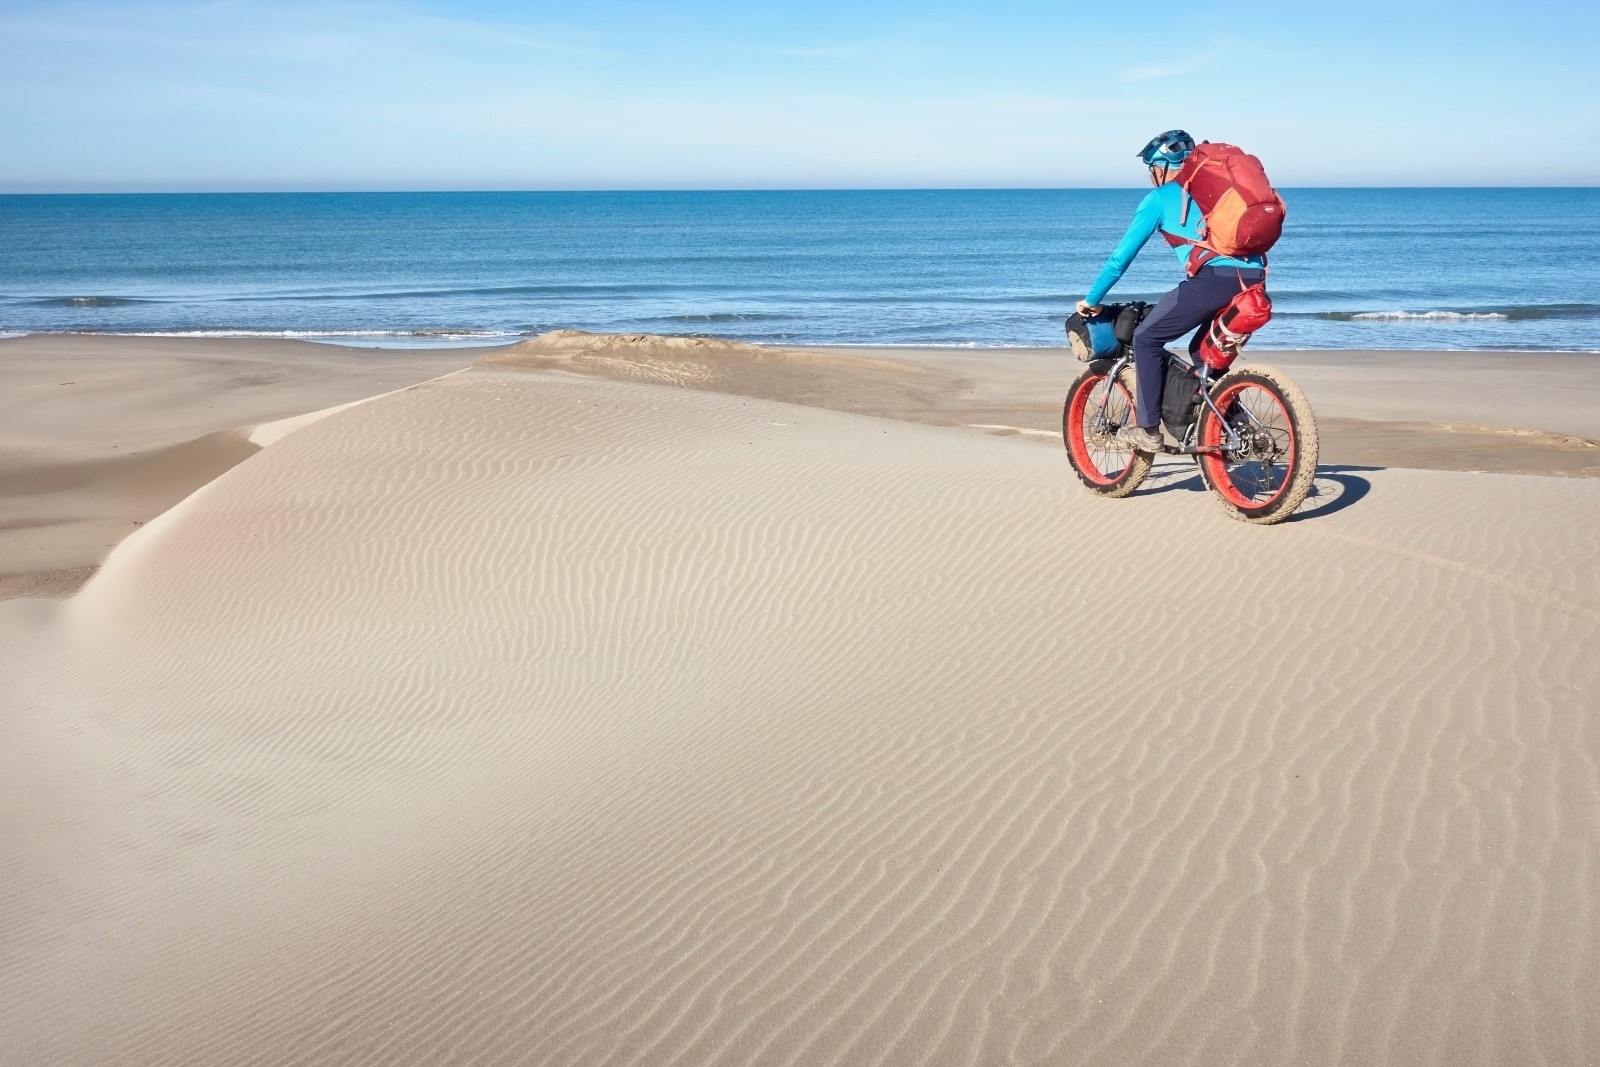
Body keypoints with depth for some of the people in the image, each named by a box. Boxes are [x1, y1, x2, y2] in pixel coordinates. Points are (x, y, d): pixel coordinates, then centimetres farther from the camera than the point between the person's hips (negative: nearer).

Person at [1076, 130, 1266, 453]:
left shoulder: (1160, 198, 13)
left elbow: (1122, 254, 13)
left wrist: (1091, 300, 22)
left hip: (1212, 278, -7)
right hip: (1252, 280, 7)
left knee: (1146, 339, 9)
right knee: (1205, 349, 27)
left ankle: (1147, 429, 6)